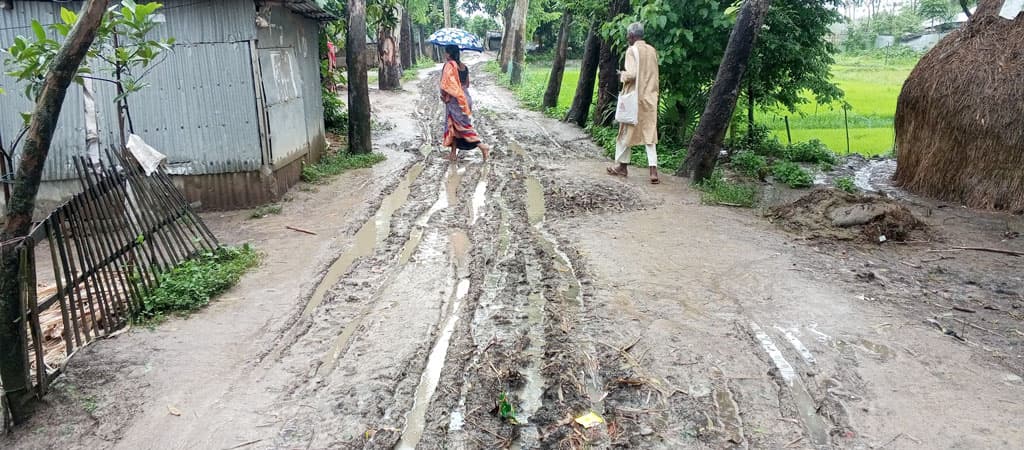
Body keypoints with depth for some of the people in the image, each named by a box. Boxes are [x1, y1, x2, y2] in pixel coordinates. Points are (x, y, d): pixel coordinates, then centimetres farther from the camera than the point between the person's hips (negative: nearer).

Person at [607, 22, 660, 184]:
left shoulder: (632, 50, -12)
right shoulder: (652, 50, 7)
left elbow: (631, 74, -20)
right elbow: (653, 74, 15)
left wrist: (622, 75, -2)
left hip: (634, 98, -5)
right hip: (650, 97, 5)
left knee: (627, 131, 9)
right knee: (649, 133, 4)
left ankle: (622, 166, 21)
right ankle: (653, 170, -4)